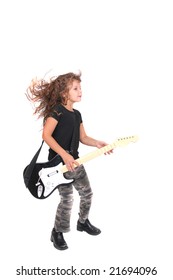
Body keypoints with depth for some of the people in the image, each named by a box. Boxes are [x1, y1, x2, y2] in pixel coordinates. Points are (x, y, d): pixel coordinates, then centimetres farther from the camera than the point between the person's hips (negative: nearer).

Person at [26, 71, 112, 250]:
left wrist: (97, 143, -4)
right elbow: (46, 135, -20)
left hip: (74, 161, 8)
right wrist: (64, 155, -26)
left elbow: (82, 137, 15)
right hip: (58, 161, -8)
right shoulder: (57, 110, -14)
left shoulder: (77, 114, 12)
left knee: (87, 193, 15)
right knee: (67, 199, -9)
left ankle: (83, 222, 39)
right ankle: (57, 233, 12)